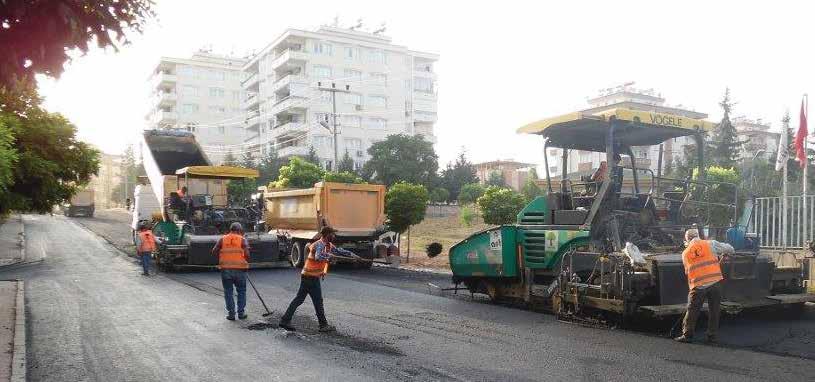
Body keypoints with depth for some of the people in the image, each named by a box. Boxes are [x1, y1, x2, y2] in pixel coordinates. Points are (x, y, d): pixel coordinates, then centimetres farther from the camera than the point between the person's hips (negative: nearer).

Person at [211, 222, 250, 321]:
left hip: (225, 269, 1)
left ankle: (231, 313, 8)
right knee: (241, 291, 12)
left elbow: (214, 251, 0)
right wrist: (246, 263, 8)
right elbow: (247, 254, -9)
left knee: (228, 292, 9)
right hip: (240, 269, -1)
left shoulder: (222, 239, 6)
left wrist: (220, 259, 15)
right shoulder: (242, 240, 0)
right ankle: (241, 313, 13)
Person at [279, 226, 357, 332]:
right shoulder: (319, 245, -18)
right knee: (318, 301, 1)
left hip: (306, 276, 9)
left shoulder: (328, 245, 12)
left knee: (299, 299, 11)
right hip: (311, 277, -9)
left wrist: (352, 254, 18)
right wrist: (330, 255, -25)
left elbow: (339, 251, 24)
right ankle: (323, 325, 10)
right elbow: (318, 257, -37)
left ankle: (285, 320, 13)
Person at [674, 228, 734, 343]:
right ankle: (712, 336, 16)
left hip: (698, 285, 0)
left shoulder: (685, 253, 14)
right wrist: (724, 254, 33)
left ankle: (687, 335, 10)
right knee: (714, 310, 11)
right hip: (715, 282, 0)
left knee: (692, 310, 8)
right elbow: (729, 248, 12)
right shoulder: (710, 244, 8)